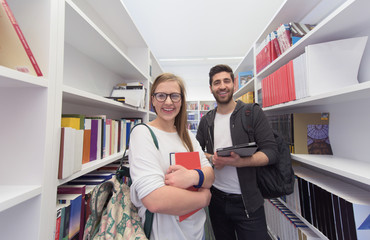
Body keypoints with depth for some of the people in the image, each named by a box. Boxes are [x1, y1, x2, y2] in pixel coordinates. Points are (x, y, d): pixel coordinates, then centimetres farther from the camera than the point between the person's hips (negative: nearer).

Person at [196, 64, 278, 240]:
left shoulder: (253, 113, -7)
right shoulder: (206, 120, 3)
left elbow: (271, 151, -11)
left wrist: (239, 162, -27)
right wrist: (211, 158, -13)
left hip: (248, 201, -3)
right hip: (216, 198, 4)